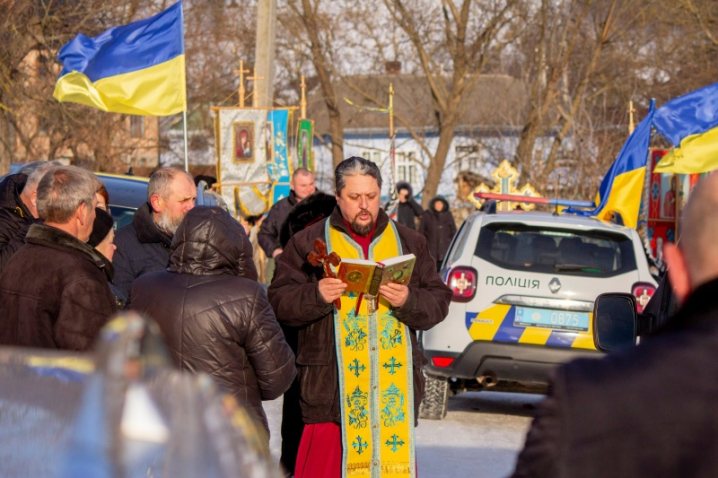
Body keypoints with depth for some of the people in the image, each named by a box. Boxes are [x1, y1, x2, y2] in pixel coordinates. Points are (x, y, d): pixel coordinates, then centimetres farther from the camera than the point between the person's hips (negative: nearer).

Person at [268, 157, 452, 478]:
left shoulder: (409, 242, 15)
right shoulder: (308, 243, 7)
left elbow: (439, 301, 8)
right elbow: (279, 301, 1)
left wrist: (408, 301, -12)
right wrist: (316, 295, -18)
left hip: (394, 387, 3)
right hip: (332, 387, -3)